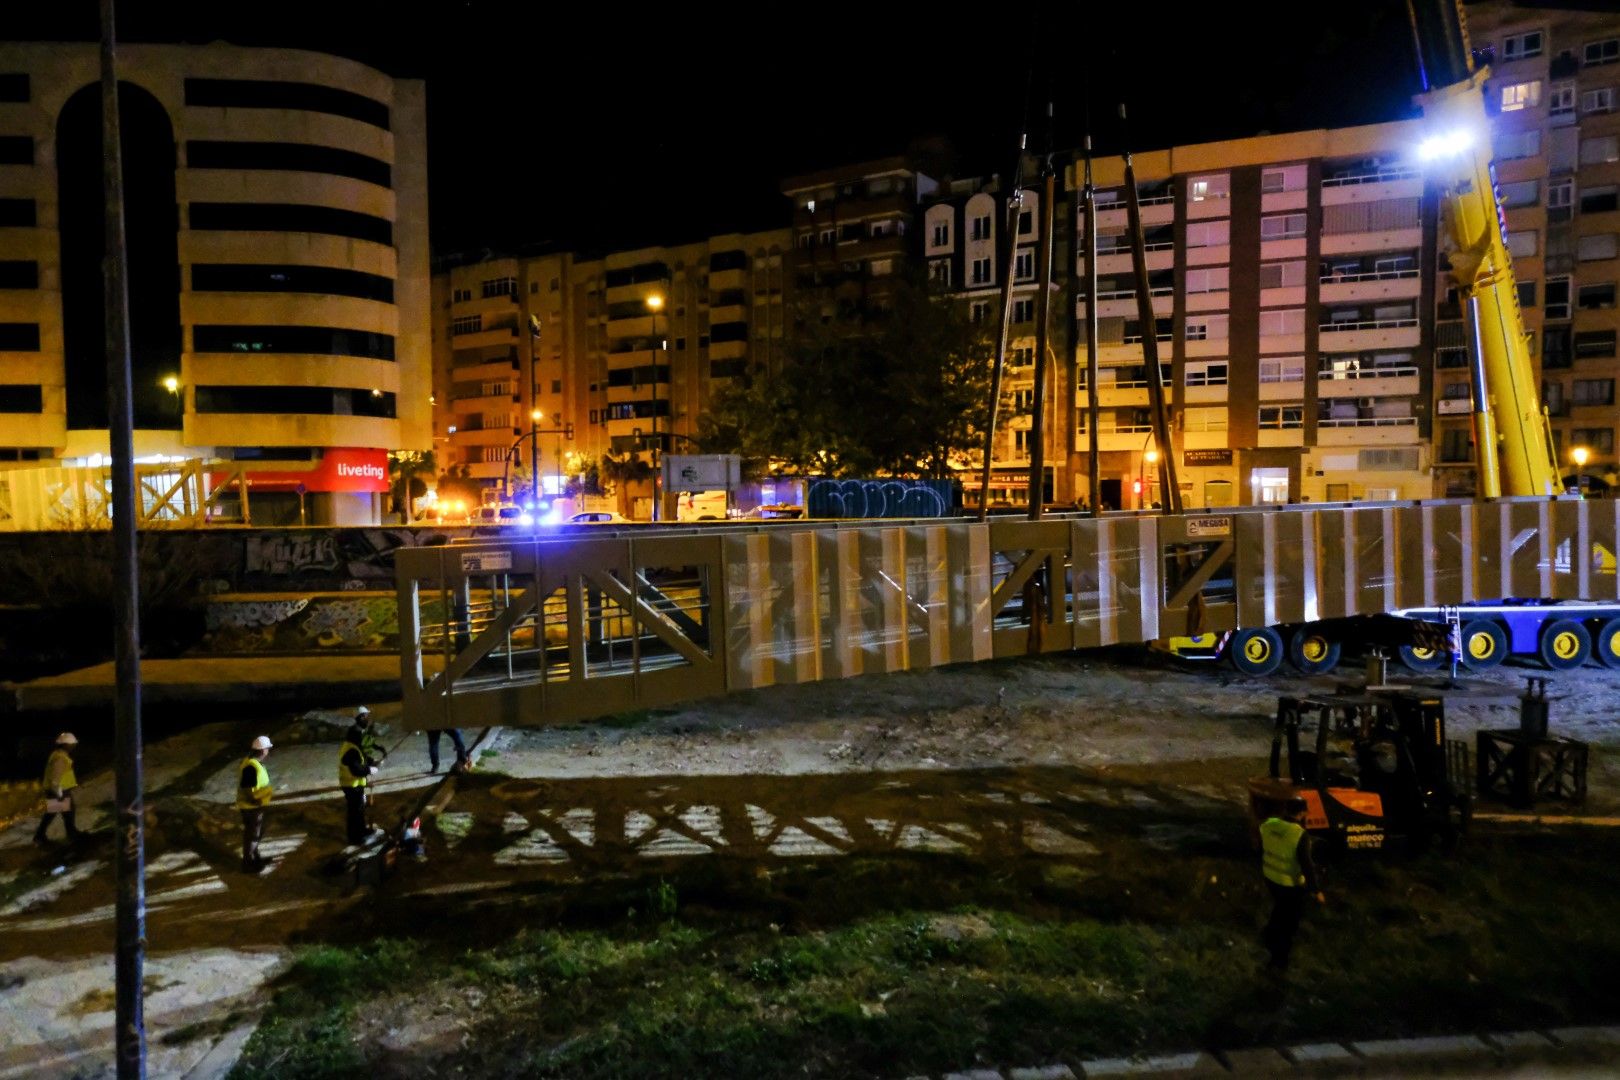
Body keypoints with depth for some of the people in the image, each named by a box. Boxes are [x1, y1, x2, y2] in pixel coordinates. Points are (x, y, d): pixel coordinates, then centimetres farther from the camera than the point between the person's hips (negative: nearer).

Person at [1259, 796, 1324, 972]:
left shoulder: (1267, 825, -10)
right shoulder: (1300, 835, -28)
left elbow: (1261, 851, 4)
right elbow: (1306, 865, -22)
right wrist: (1315, 890, -9)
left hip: (1270, 877, 5)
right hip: (1291, 884, -5)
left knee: (1280, 907, 33)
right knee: (1290, 920, 14)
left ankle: (1269, 935, 47)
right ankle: (1279, 959, 25)